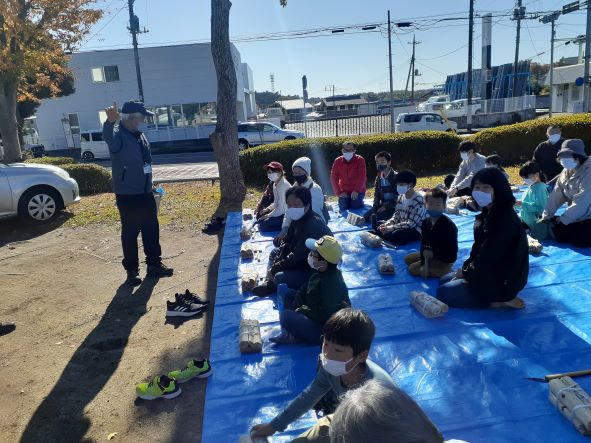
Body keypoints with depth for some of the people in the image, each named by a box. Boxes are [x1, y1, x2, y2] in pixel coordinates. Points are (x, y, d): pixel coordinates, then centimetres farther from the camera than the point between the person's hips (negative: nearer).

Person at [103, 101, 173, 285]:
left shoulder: (140, 135, 10)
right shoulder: (118, 135, -15)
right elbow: (108, 136, -41)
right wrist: (110, 121, -62)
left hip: (145, 193, 8)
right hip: (127, 196, -8)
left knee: (152, 230, 14)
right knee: (130, 233, 2)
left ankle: (154, 264, 27)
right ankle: (132, 271, 14)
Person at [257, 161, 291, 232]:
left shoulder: (283, 185, -23)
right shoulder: (275, 184, 7)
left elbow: (281, 208, -24)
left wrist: (268, 216, -13)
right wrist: (267, 209, 4)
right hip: (280, 211, 10)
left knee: (263, 226, -15)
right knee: (259, 216, 11)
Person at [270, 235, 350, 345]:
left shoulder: (331, 283, -29)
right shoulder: (320, 273, -2)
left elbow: (324, 315, -29)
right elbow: (304, 291, 11)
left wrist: (302, 310, -15)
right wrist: (295, 309, -4)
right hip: (318, 315, 10)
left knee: (286, 316, -26)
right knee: (290, 294, 11)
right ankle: (290, 333, 1)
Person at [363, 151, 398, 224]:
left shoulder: (395, 177, -12)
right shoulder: (379, 178, 10)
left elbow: (398, 196, -16)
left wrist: (386, 207, -17)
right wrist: (375, 207, -2)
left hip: (393, 206, -7)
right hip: (382, 205, 7)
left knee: (375, 218, -24)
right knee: (366, 216, -9)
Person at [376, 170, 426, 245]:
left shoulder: (418, 200, -19)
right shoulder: (401, 197, 5)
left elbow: (412, 223, -24)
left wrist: (391, 228, -27)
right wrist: (387, 224, -10)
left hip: (416, 231, -8)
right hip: (402, 228, 8)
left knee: (395, 234, -33)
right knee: (380, 229, -6)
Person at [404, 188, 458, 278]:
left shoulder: (449, 226, -26)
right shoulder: (426, 222, -4)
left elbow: (452, 251, -23)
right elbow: (424, 243, -6)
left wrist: (433, 254, -22)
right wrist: (424, 263, -17)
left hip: (445, 259, -9)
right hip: (431, 253, 9)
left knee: (413, 269, -15)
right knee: (407, 259, 15)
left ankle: (446, 272, -13)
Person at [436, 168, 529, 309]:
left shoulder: (505, 220, -25)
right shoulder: (488, 213, 7)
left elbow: (489, 257, -24)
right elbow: (478, 247, 11)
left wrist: (466, 272, -11)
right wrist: (466, 268, -3)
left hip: (502, 281, -10)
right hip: (489, 272, 10)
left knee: (444, 293, -11)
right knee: (444, 281, 15)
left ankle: (500, 301, -8)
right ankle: (498, 298, 9)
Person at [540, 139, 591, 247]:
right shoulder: (566, 173, 4)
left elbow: (582, 202, -25)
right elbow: (555, 196, -1)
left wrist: (562, 220, -22)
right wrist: (545, 217, -6)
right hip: (576, 217, 8)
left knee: (580, 241, -20)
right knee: (557, 233, 3)